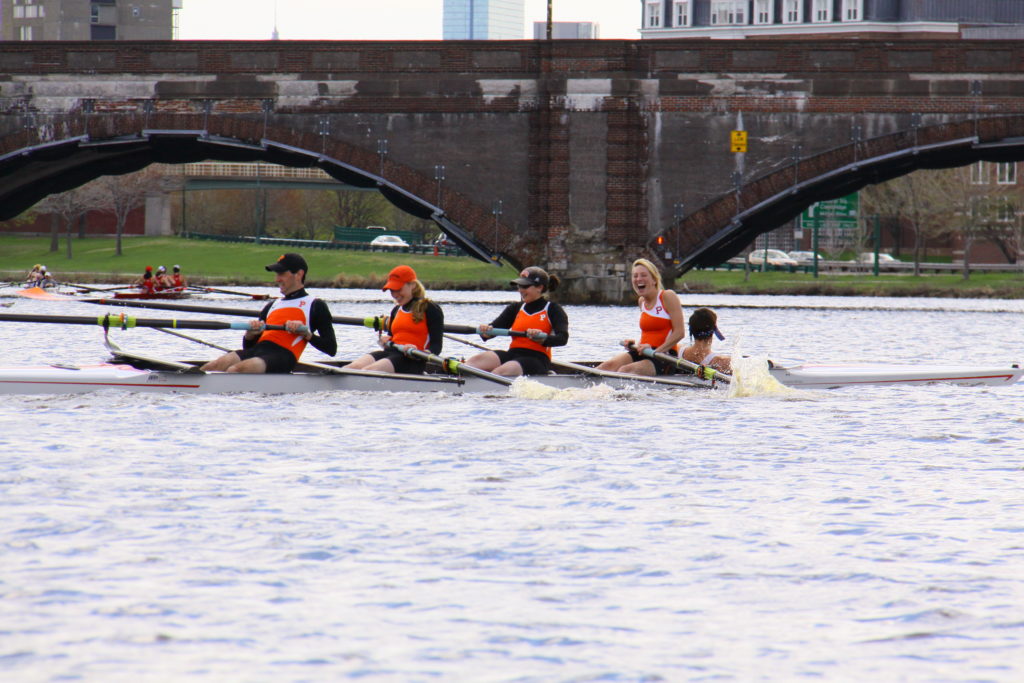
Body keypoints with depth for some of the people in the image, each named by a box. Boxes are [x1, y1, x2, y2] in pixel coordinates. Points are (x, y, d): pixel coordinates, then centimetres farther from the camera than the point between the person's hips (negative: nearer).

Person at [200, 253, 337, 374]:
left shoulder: (315, 306, 14)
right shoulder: (272, 306, 32)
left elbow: (331, 349, 6)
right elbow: (248, 346, 29)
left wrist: (306, 334, -9)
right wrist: (250, 334, 5)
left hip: (282, 356, -7)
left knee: (236, 370, -35)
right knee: (215, 365, -23)